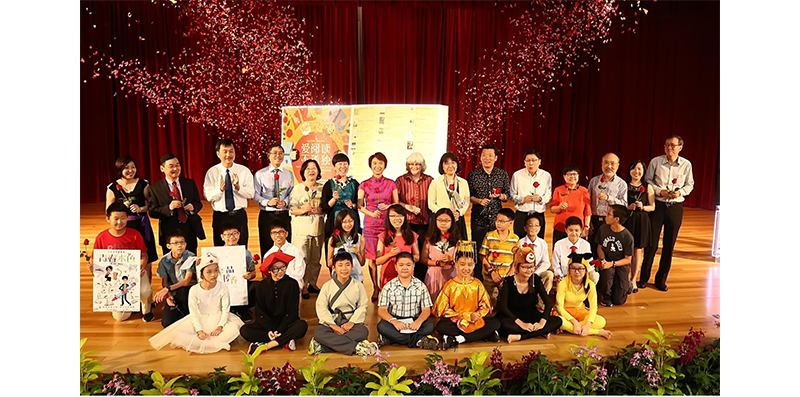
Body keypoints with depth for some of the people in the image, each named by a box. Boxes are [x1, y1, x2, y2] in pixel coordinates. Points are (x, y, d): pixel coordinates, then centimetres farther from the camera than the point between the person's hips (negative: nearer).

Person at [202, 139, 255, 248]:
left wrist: (238, 187, -24)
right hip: (220, 217, 0)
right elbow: (208, 196, -8)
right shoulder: (211, 172, -1)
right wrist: (220, 189, -26)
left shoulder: (244, 171, 1)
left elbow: (251, 193, -7)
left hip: (239, 216, 1)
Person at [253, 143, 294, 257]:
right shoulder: (260, 174, 1)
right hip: (266, 215, -2)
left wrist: (285, 202, -11)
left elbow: (292, 193, 9)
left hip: (284, 215, 2)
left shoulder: (289, 174, 9)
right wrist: (267, 202, -16)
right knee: (266, 248, 1)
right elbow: (255, 195, 0)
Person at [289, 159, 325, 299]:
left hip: (318, 226, 3)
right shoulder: (297, 189, 1)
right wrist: (303, 210, -22)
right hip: (301, 227, -3)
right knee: (303, 258, -3)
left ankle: (312, 283, 23)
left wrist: (319, 210, -10)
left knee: (316, 257, 9)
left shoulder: (322, 188, 9)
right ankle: (303, 286, 8)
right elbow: (292, 209, -3)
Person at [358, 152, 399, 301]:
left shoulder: (391, 184, 7)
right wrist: (372, 213, -10)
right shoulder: (364, 185, 5)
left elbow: (396, 204, 12)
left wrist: (388, 207, -8)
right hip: (370, 224, 0)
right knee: (372, 258, 0)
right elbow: (359, 206, 5)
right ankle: (375, 288, 14)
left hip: (388, 223, 0)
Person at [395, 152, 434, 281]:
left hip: (424, 223, 1)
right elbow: (395, 200, 1)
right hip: (406, 222, 0)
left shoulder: (429, 180, 7)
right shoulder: (401, 180, 6)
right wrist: (407, 206, -14)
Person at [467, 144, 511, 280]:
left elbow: (507, 196, 8)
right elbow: (468, 195, 4)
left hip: (496, 219, 1)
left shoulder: (503, 174, 5)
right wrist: (479, 201, -13)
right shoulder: (473, 175, 1)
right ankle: (478, 280, 17)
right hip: (478, 218, -1)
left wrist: (500, 196, -13)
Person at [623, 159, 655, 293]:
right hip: (626, 220, -1)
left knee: (638, 251, 5)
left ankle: (633, 280, 16)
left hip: (642, 221, 1)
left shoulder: (647, 187, 4)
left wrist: (643, 207, -12)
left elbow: (652, 207, 7)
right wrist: (628, 207, -14)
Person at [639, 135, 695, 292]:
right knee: (651, 243, 1)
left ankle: (661, 279, 20)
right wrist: (660, 191, -12)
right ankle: (644, 278, 15)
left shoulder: (686, 165, 2)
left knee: (669, 245, 7)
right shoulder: (656, 162, -2)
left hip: (675, 207, 2)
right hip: (657, 205, -2)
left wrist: (680, 192, -9)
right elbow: (648, 181, 3)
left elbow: (690, 185, 11)